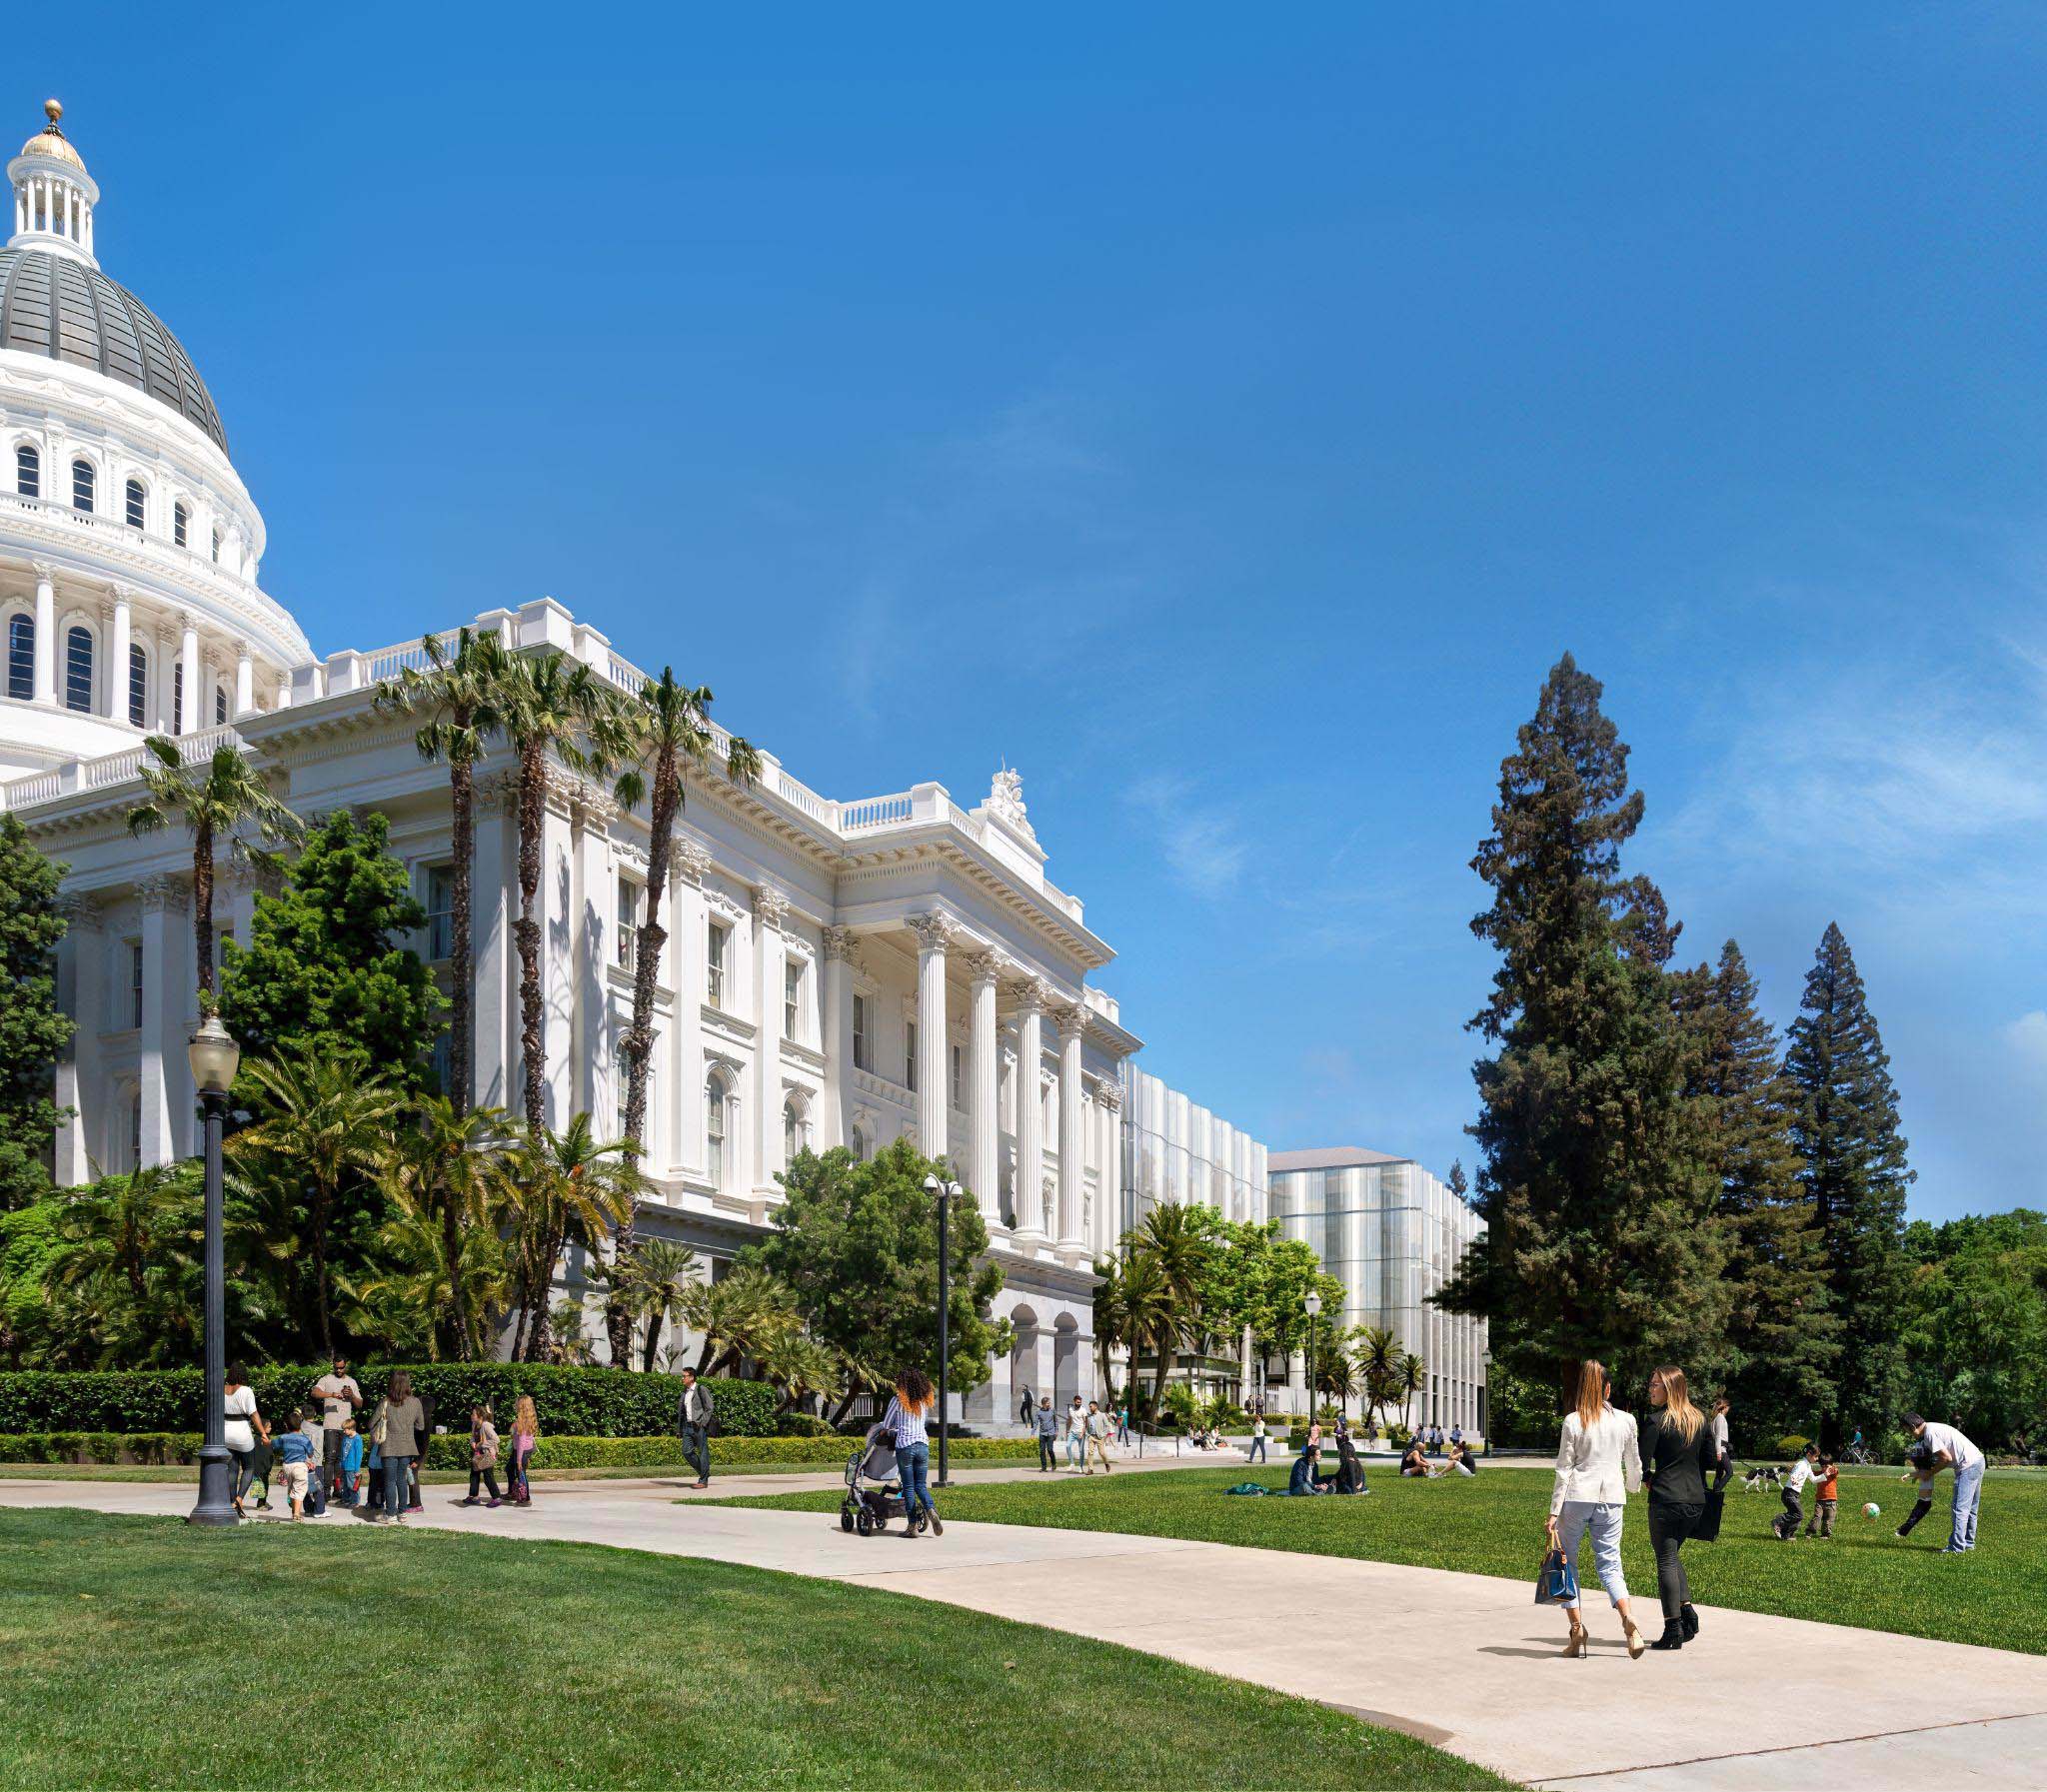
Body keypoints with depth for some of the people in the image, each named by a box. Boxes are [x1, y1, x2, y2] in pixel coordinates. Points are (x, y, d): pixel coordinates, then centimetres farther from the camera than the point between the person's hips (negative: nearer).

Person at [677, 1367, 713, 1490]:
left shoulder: (701, 1389, -7)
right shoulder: (685, 1392, 15)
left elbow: (710, 1408, -9)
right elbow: (681, 1409, 23)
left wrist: (702, 1423, -14)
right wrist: (679, 1426, 10)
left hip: (699, 1426, -7)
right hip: (687, 1426, 7)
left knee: (703, 1452, -2)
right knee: (687, 1452, 1)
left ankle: (703, 1481, 3)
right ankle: (703, 1473, 17)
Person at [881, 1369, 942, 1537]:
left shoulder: (898, 1400, -2)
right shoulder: (924, 1402, 10)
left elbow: (886, 1424, 7)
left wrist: (895, 1429, 29)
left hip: (904, 1446, -3)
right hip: (923, 1445, 3)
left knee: (908, 1487, 3)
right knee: (921, 1485, 10)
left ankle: (913, 1526, 2)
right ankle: (931, 1510, -16)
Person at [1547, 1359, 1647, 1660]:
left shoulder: (1573, 1421, -3)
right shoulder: (1625, 1420, 4)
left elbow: (1564, 1468, -4)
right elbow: (1635, 1466, 14)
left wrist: (1554, 1511, -2)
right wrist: (1631, 1491, 35)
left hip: (1577, 1497, -3)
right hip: (1612, 1499, 3)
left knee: (1565, 1560, 10)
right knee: (1609, 1564, 7)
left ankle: (1577, 1627, 1)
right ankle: (1629, 1618, -17)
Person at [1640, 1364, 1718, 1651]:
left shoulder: (1657, 1421, -12)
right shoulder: (1700, 1419, 6)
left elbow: (1642, 1464, -12)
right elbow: (1712, 1461, 12)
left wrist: (1650, 1478, 8)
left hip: (1665, 1500, -6)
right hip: (1696, 1499, 6)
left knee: (1666, 1560, 2)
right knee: (1672, 1554, 24)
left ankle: (1673, 1630, 2)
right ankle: (1687, 1609, 13)